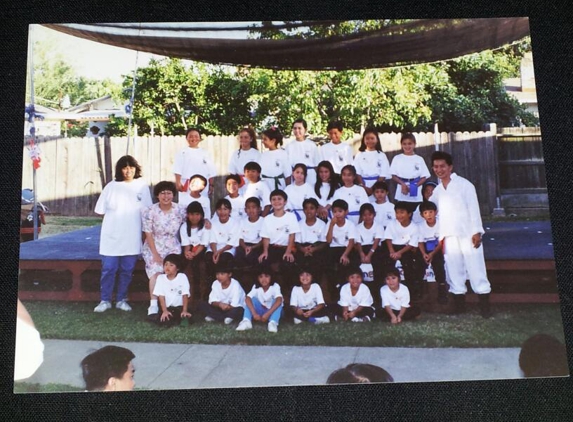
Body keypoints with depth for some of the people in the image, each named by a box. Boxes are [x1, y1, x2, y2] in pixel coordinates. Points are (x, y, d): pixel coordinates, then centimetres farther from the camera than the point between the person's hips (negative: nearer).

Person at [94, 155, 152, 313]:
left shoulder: (142, 186, 6)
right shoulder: (112, 186, 4)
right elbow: (101, 210, 6)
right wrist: (115, 218, -1)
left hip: (132, 237, 1)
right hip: (112, 236, -1)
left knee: (126, 270, 7)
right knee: (108, 269, 0)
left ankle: (121, 300, 19)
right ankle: (105, 301, 12)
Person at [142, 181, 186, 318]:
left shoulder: (180, 211, -3)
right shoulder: (149, 211, -7)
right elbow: (148, 234, -7)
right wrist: (155, 254, -12)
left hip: (173, 248, 1)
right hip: (153, 247, -1)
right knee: (155, 272, -23)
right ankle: (153, 305, -25)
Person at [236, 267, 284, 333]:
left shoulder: (275, 286, -21)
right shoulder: (256, 287, -14)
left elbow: (279, 300, -39)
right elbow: (247, 299, -30)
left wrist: (268, 314, -47)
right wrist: (254, 313, -44)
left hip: (272, 312, -2)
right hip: (260, 311, 2)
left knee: (278, 302, -31)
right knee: (252, 299, -22)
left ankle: (273, 323, -43)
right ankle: (246, 321, -35)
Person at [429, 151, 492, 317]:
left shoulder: (464, 184, -2)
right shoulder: (437, 190, 13)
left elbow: (474, 208, -6)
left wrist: (476, 231, -13)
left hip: (468, 233, -4)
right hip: (449, 236, 5)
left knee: (475, 268, -4)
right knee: (454, 269, 5)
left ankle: (484, 304, 2)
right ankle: (459, 302, 12)